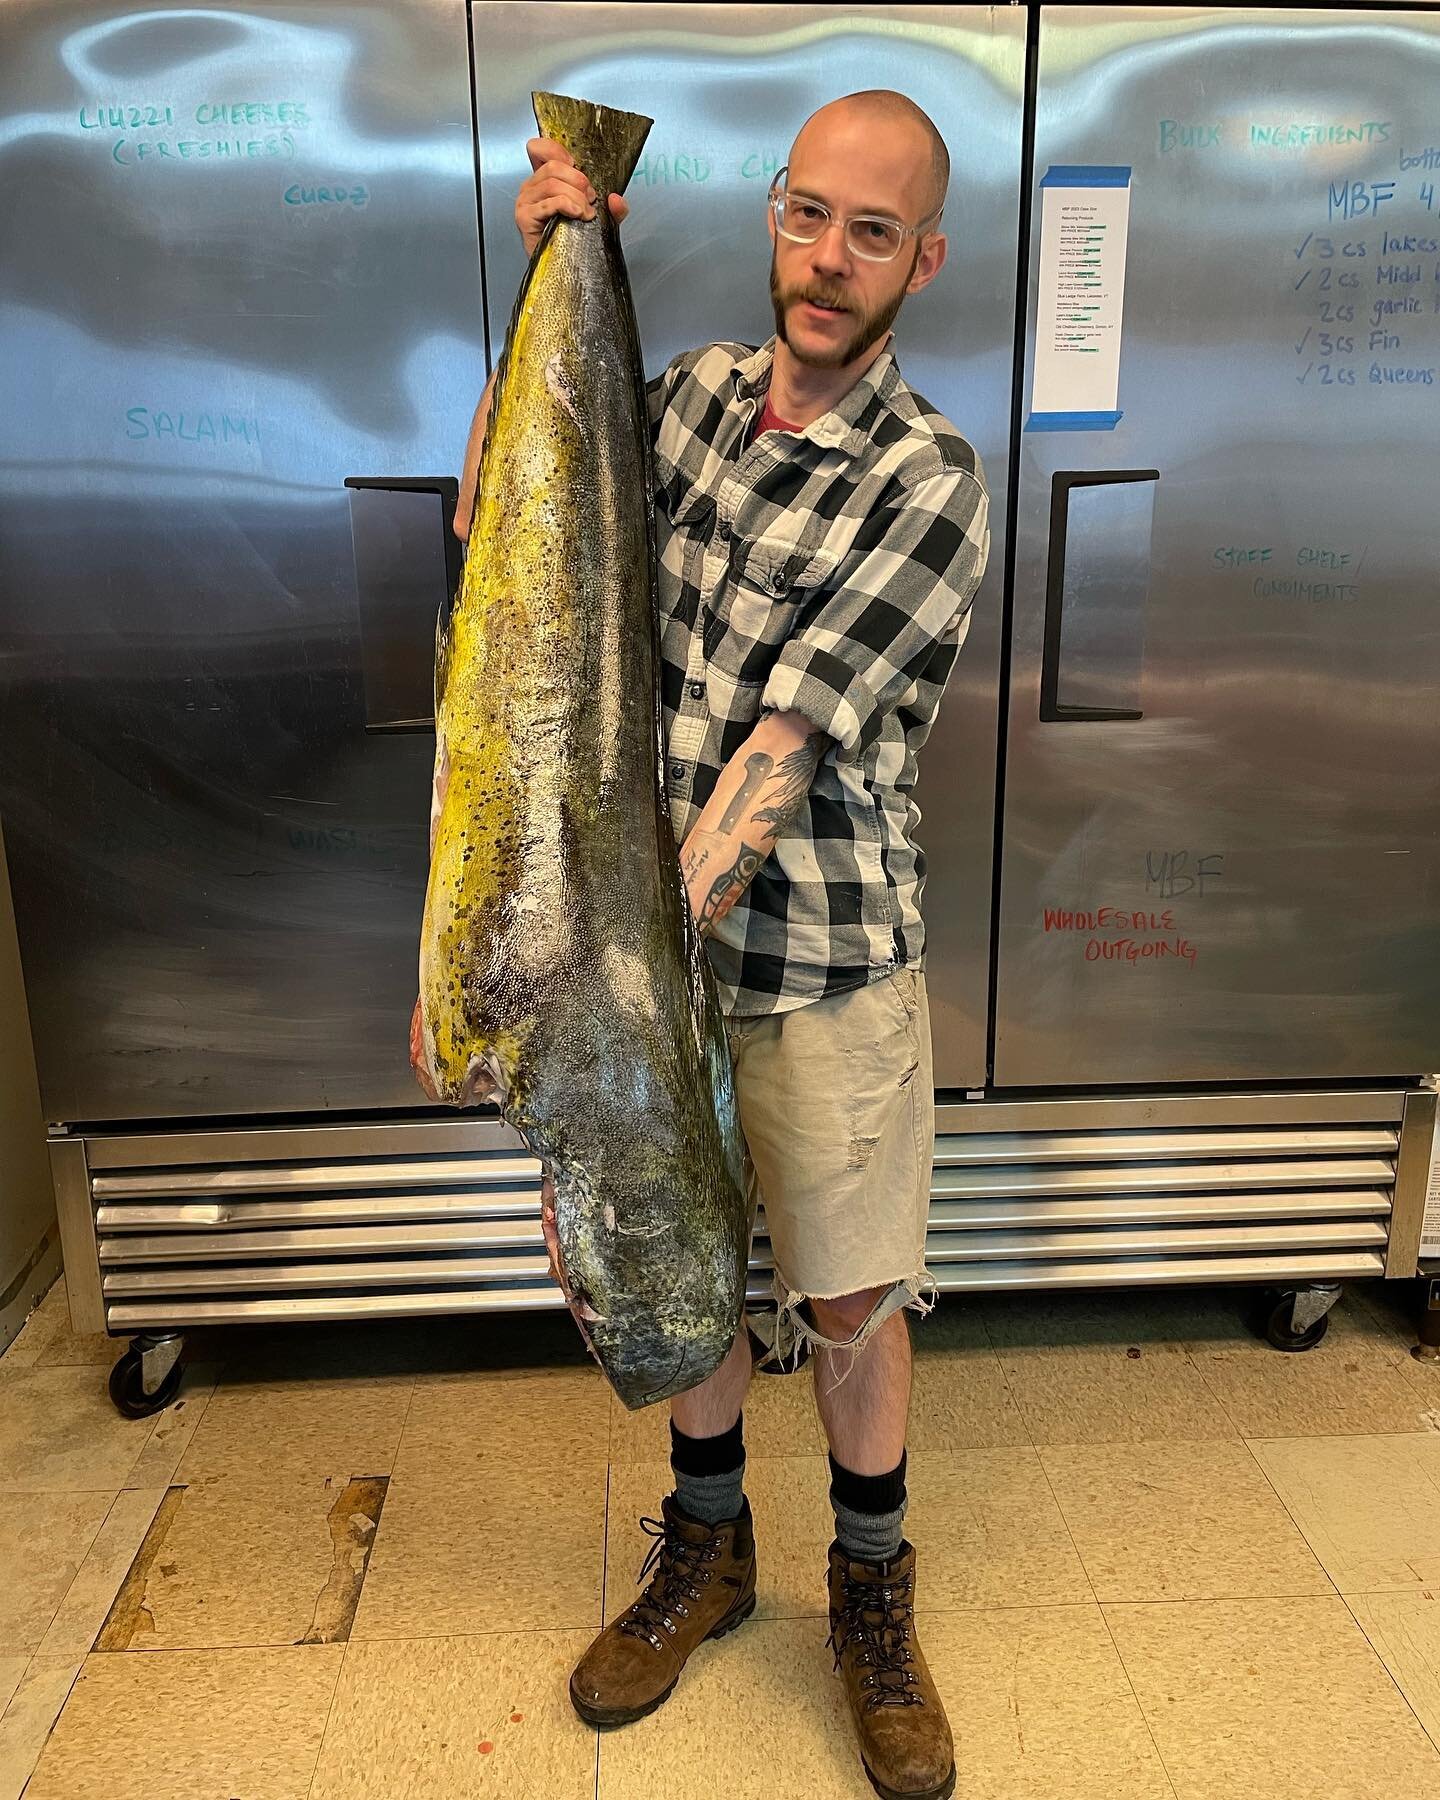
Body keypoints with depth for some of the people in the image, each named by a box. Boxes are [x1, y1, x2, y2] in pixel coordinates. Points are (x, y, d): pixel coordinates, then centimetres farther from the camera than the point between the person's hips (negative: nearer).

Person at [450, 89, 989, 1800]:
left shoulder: (928, 478, -12)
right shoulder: (700, 384, 6)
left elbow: (786, 745, -21)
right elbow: (496, 521, 10)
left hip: (825, 962, -4)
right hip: (649, 917, 4)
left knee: (850, 1299, 8)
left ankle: (872, 1589, 35)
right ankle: (705, 1545, 41)